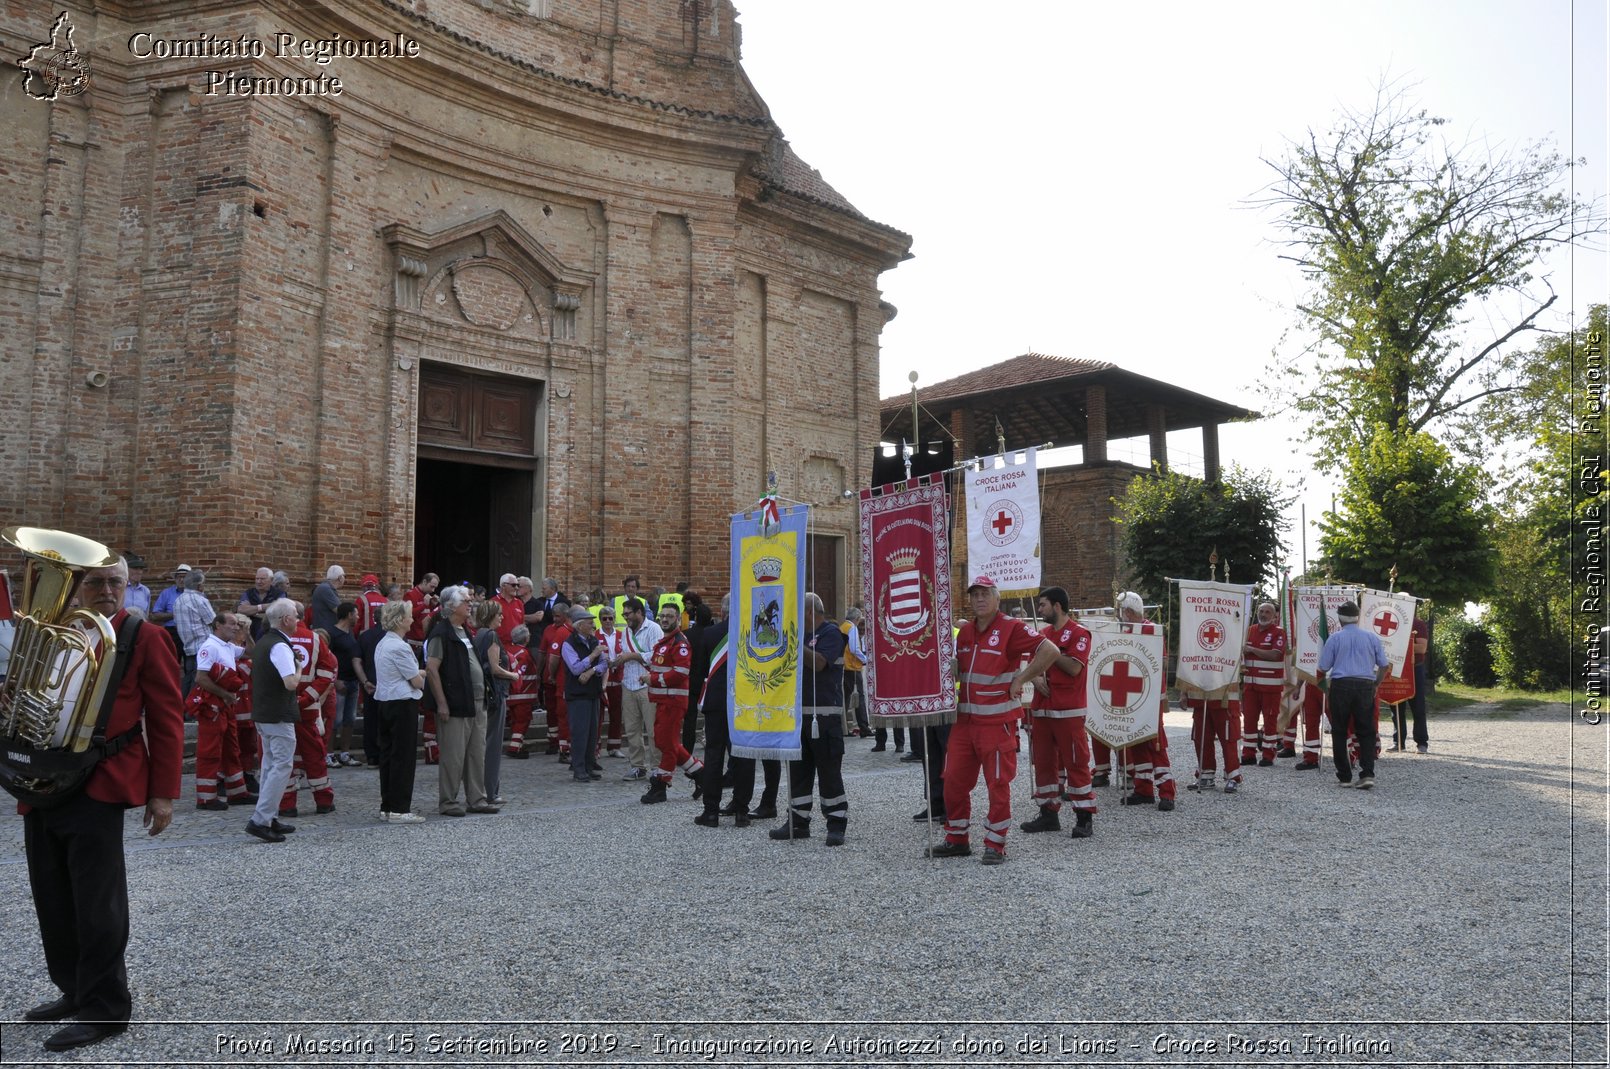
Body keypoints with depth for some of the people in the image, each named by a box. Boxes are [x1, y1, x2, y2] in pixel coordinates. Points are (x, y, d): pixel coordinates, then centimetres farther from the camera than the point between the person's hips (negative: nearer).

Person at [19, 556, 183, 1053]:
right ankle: (74, 992, 29)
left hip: (98, 787, -6)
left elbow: (166, 718, -5)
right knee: (53, 901, 13)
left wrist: (163, 791, -9)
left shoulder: (144, 637, -4)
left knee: (97, 904, -1)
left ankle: (105, 1009, 10)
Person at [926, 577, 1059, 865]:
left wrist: (1020, 679, -15)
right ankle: (957, 840, 22)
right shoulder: (964, 631, 12)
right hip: (964, 719, 6)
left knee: (998, 784, 1)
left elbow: (1050, 651, -17)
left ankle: (995, 844, 13)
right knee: (954, 780, 9)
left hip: (997, 721, -6)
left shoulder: (1011, 628, -9)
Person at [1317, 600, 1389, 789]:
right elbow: (1384, 665, 9)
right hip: (1365, 686, 2)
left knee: (1339, 732, 7)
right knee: (1366, 732, 7)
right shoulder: (1372, 637, 6)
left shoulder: (1335, 638, 0)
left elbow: (1323, 667, 0)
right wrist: (1376, 684, 22)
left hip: (1340, 686, -2)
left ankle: (1344, 776, 8)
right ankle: (1367, 774, -6)